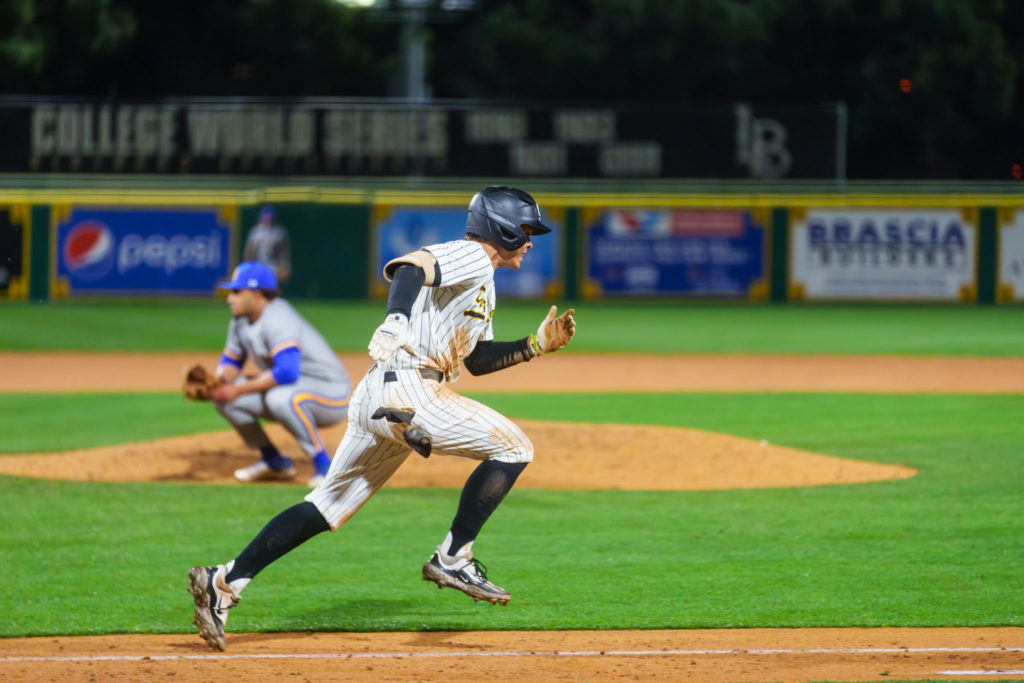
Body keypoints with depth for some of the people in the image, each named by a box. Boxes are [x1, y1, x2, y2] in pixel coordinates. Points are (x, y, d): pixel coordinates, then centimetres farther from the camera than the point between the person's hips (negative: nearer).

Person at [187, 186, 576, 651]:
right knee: (512, 446, -4)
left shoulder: (481, 282, 29)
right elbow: (409, 268, -21)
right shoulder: (470, 256, -2)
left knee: (329, 505, 9)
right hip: (408, 387, -10)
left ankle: (224, 583, 3)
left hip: (376, 400, 10)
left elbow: (476, 360, 34)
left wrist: (536, 345, 27)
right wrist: (396, 322, -38)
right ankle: (453, 558, -4)